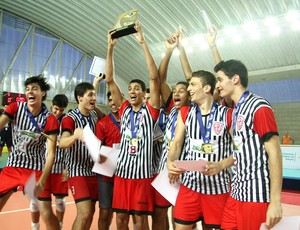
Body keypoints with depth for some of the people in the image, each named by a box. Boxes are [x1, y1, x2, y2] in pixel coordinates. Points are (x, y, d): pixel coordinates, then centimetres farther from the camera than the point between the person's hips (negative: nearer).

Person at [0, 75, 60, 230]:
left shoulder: (50, 120, -13)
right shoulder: (15, 108, -4)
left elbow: (51, 153, -15)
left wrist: (42, 181, -22)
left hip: (36, 169, -3)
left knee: (47, 214, -8)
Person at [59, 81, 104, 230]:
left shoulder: (94, 115, 3)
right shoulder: (70, 118, -15)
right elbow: (62, 143, -33)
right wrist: (75, 135, -53)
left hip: (93, 170, 7)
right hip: (77, 170, -7)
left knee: (91, 211, 13)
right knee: (84, 213, -16)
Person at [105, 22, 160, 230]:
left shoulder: (150, 110, -1)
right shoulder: (124, 109, 8)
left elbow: (154, 77, -12)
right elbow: (110, 80, 3)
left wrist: (143, 43, -14)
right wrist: (110, 48, -3)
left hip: (143, 172, -3)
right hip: (122, 170, 4)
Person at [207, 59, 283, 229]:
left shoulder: (259, 107, -13)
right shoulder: (236, 112, 13)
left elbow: (274, 153, -17)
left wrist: (275, 202, -19)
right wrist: (221, 165, 7)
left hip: (256, 195, -8)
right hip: (237, 192, 8)